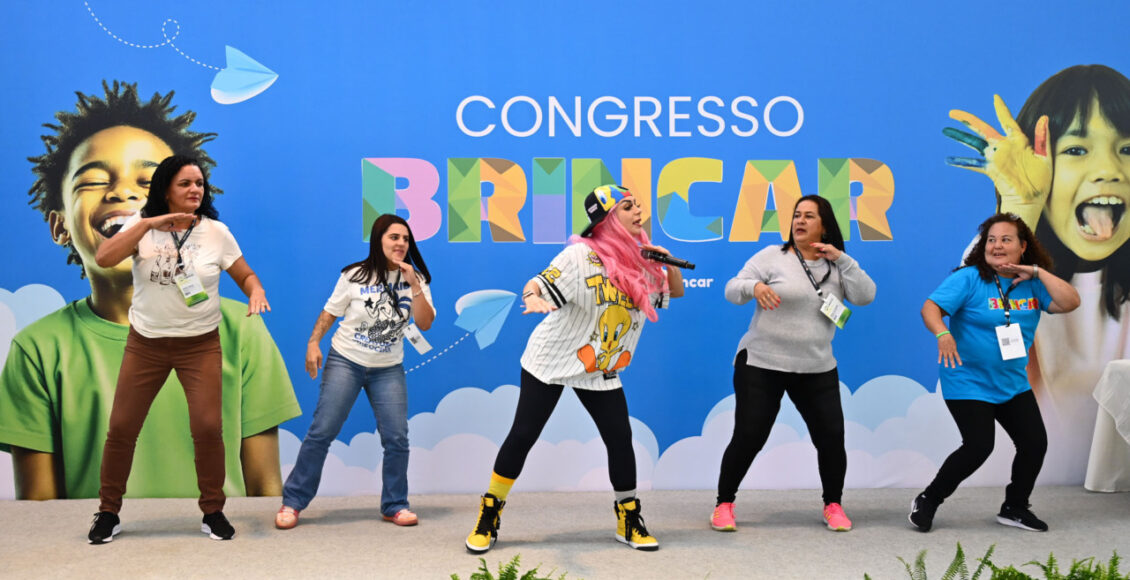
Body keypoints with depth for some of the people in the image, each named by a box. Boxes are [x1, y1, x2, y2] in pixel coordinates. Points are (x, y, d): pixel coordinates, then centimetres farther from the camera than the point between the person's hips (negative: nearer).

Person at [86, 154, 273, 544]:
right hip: (146, 342, 1)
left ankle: (213, 512, 10)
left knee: (208, 427, -9)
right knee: (121, 428, 4)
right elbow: (103, 259, -18)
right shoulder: (142, 226, -3)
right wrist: (148, 224, -23)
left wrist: (255, 292, -21)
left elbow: (245, 275, 2)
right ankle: (108, 513, 22)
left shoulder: (216, 232, -3)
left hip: (200, 343, -1)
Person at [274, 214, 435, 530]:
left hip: (388, 370, 2)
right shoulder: (355, 276, -4)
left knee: (397, 438, -5)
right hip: (345, 362, -2)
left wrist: (414, 285, -18)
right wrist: (313, 343, -9)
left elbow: (425, 323, -9)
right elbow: (330, 312, 3)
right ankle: (292, 503, 3)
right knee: (321, 432, -5)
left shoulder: (415, 279, 1)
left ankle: (394, 506, 11)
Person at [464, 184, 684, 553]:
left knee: (620, 439, -1)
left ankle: (629, 521, 18)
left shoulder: (642, 262, 2)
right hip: (552, 360, -4)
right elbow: (535, 286, -22)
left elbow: (676, 291, 13)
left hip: (601, 371, 5)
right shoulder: (582, 255, -16)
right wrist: (533, 298, -47)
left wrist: (669, 262, -8)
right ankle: (488, 517, 13)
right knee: (522, 436, -1)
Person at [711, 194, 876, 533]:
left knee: (832, 437, 0)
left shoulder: (836, 267, 8)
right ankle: (724, 504, 14)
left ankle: (833, 505, 22)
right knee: (748, 438, -4)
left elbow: (865, 296, -4)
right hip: (761, 365, -3)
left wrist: (841, 258, -11)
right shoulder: (772, 256, -3)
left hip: (817, 369, 3)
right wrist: (754, 285, -28)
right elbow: (732, 290, -6)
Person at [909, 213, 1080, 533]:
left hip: (1013, 384, 7)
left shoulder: (1033, 283, 3)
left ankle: (1015, 508, 27)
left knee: (1035, 443, 6)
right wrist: (942, 333, -43)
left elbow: (1070, 303, -8)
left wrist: (1038, 272, -14)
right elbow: (930, 308, -23)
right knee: (978, 446, -12)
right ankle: (927, 501, 6)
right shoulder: (969, 278, -14)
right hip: (968, 383, -6)